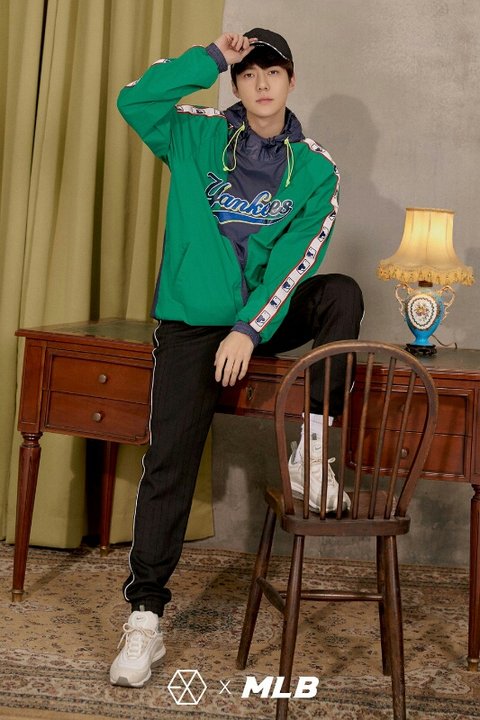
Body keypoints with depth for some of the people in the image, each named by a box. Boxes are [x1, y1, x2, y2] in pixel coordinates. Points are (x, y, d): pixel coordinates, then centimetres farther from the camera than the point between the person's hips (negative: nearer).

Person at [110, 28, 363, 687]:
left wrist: (250, 330, -18)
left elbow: (296, 261, -7)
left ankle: (311, 451, -18)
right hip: (193, 319, -1)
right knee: (169, 463, -11)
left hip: (268, 317, 2)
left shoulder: (315, 169, 2)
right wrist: (210, 59, -10)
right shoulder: (199, 137, 4)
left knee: (342, 293, -26)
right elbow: (134, 100, -10)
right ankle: (145, 619, -6)